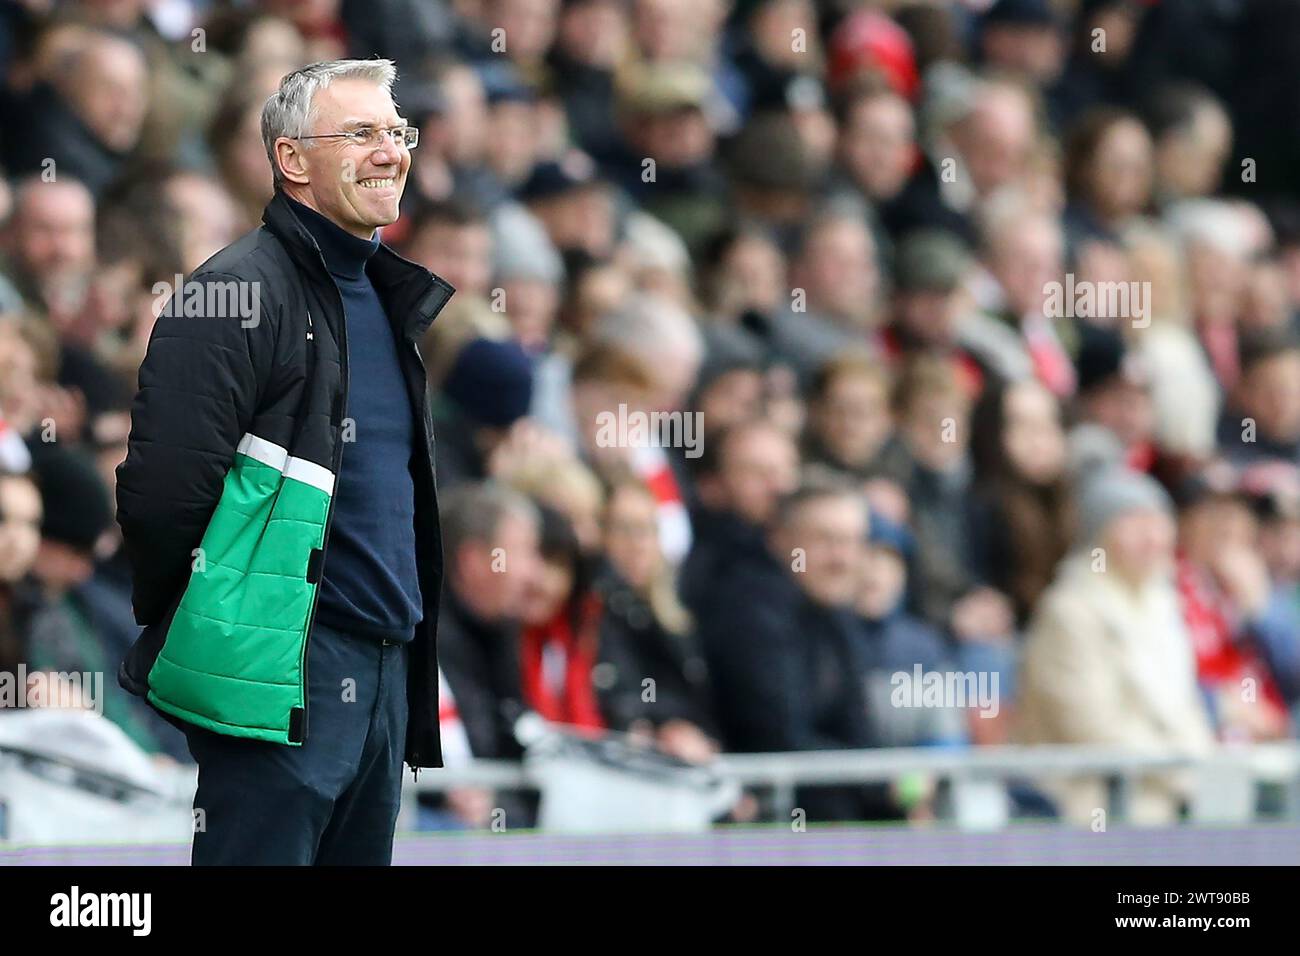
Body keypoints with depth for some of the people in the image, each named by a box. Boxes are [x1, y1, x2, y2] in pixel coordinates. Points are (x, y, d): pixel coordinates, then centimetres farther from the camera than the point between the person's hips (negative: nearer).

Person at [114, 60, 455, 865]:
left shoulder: (387, 294, 19)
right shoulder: (239, 293, -11)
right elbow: (162, 489, -17)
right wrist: (178, 633, -7)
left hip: (386, 670, 9)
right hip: (282, 677, -9)